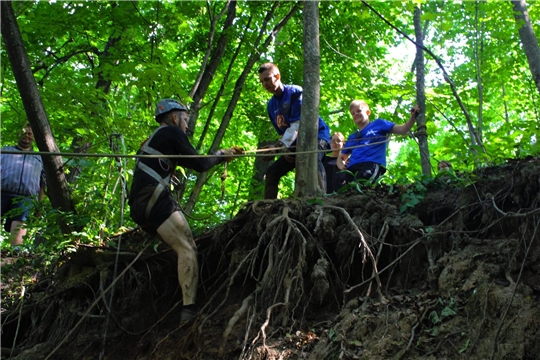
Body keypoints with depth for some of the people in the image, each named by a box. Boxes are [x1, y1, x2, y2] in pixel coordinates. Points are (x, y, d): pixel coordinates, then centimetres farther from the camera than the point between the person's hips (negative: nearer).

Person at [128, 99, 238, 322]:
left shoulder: (156, 137, 29)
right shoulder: (172, 132, 2)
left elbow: (188, 162, 32)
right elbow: (199, 165, -1)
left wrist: (219, 155, 32)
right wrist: (221, 156, 16)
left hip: (139, 205, 10)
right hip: (156, 200, -10)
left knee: (182, 248, 16)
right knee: (188, 249, -13)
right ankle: (190, 308, -21)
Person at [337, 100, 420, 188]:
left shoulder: (378, 124, 22)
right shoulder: (352, 137, 34)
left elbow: (402, 130, 16)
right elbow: (341, 157, 37)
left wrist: (413, 117, -1)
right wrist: (341, 166, 12)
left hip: (372, 164, -4)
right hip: (352, 167, 5)